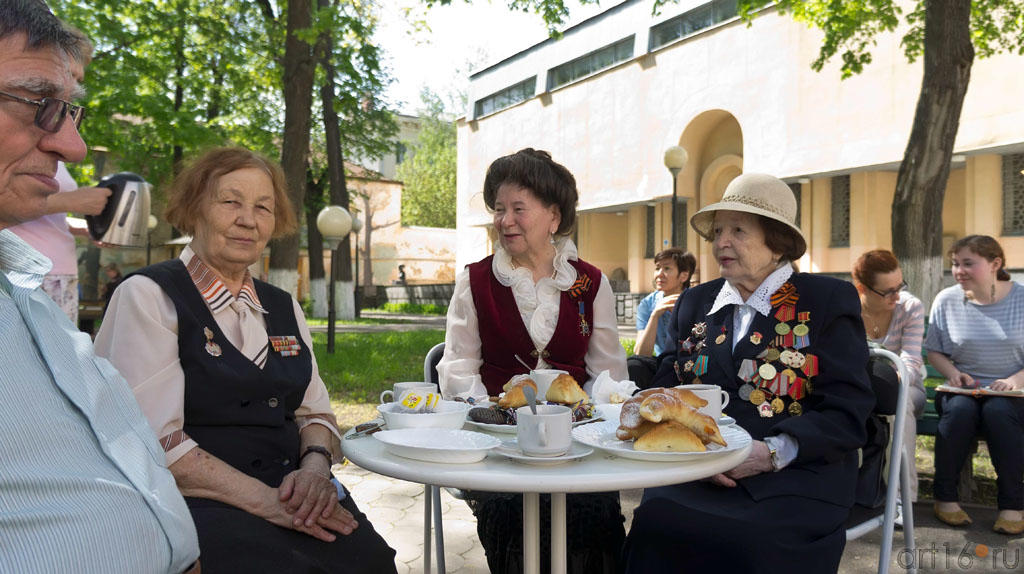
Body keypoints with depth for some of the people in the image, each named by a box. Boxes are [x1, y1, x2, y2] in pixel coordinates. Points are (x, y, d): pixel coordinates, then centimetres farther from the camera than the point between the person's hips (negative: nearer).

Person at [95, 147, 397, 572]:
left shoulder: (283, 307, 15)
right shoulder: (149, 295, -3)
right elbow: (155, 440, -11)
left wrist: (315, 466, -7)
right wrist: (262, 499, -17)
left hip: (293, 499, 5)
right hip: (197, 503, -5)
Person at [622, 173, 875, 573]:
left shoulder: (830, 300, 4)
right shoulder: (695, 303, 17)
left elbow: (847, 409, -3)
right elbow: (667, 390, 12)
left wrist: (772, 453, -17)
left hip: (793, 480, -2)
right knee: (656, 521, -28)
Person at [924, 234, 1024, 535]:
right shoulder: (947, 300, 2)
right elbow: (934, 351, 11)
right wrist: (953, 373, -8)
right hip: (962, 388, 1)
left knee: (999, 411, -34)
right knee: (959, 409, -32)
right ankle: (945, 496, -17)